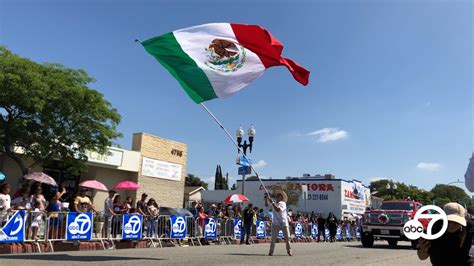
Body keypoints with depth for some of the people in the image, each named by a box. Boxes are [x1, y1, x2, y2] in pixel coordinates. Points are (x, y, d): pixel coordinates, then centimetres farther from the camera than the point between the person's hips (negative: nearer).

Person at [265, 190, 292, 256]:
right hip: (275, 223, 3)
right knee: (273, 238, -2)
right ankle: (271, 251, 0)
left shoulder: (283, 203, -8)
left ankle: (289, 251, 12)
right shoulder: (274, 203, 9)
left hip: (283, 223, -3)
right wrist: (266, 198, -5)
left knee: (287, 237, 1)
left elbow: (278, 209, -23)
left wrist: (272, 202, -24)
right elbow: (266, 205, 7)